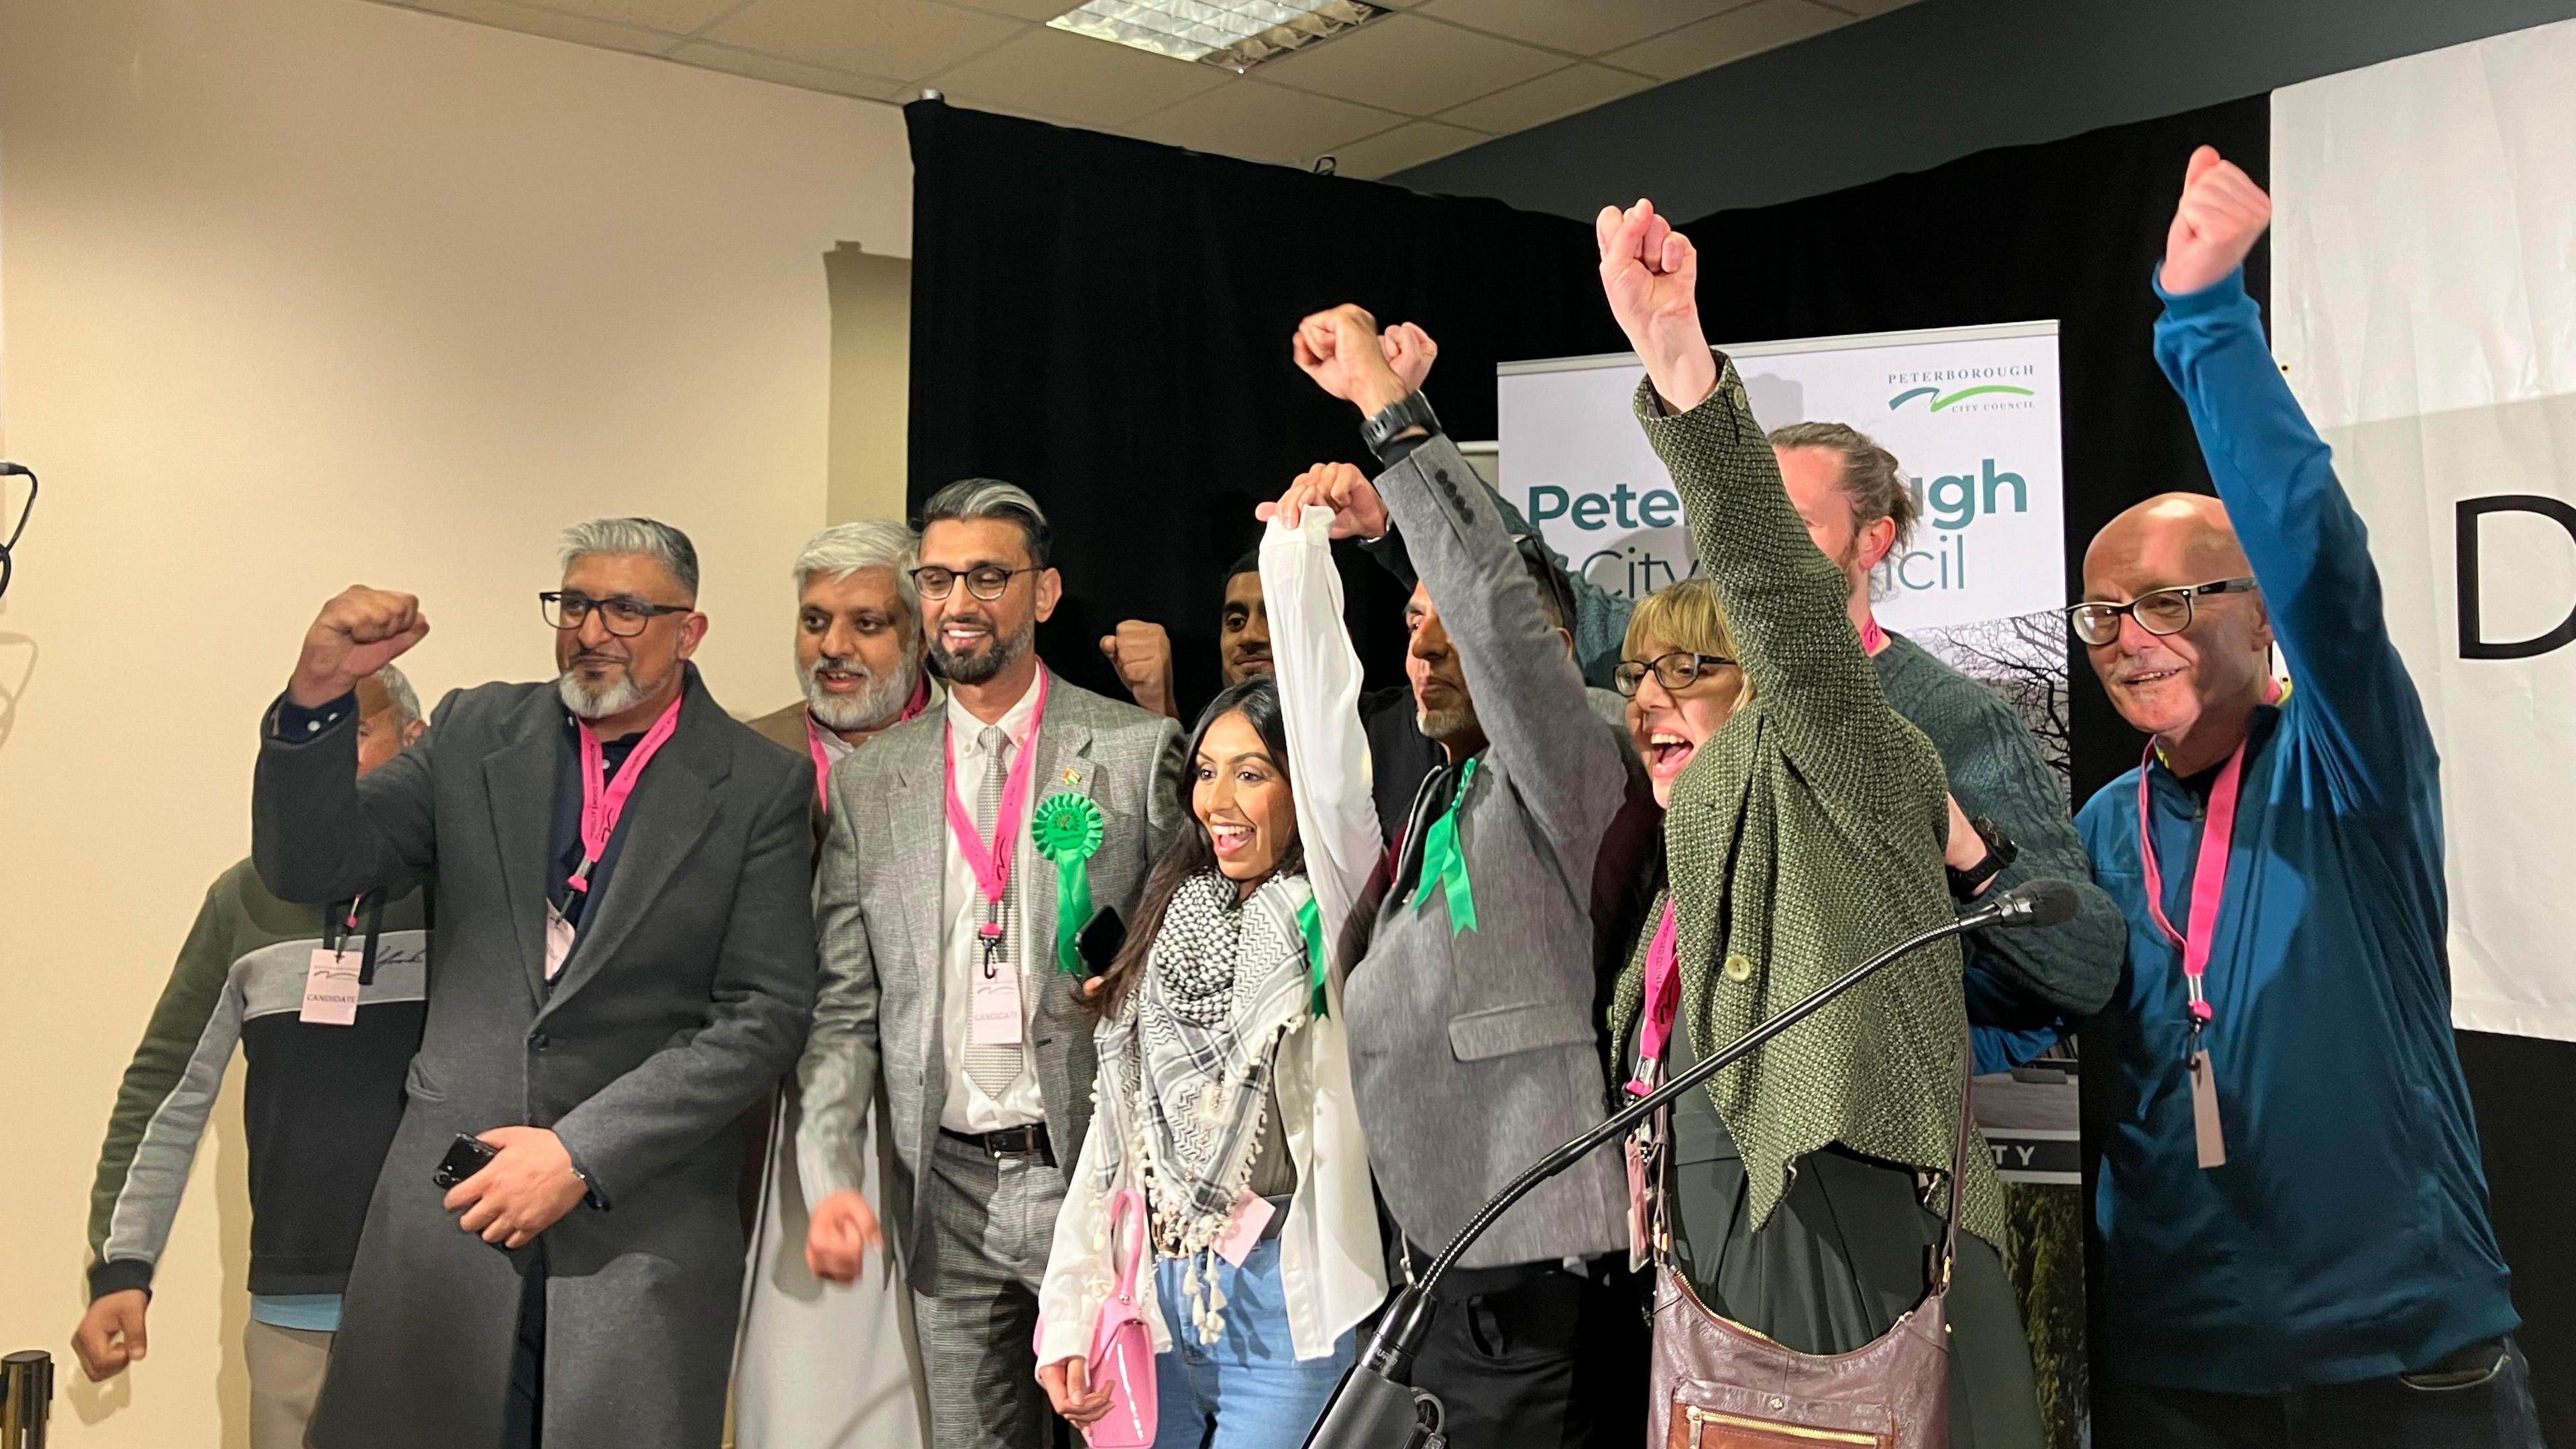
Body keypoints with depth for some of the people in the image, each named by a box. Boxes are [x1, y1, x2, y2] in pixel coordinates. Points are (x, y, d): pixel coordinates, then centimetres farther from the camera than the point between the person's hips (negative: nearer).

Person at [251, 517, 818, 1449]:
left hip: (644, 1217, -2)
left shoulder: (761, 789, -4)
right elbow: (310, 866, 3)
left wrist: (583, 1153, -13)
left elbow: (766, 1014, -8)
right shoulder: (476, 734, 6)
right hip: (453, 1193, 2)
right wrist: (319, 696, -13)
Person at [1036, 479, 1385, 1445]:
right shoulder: (1172, 926, 10)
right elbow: (1116, 1128, 11)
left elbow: (1332, 759, -23)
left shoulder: (1326, 910, -5)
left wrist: (1298, 551, -29)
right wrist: (1068, 1313, 6)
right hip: (1160, 1296, 5)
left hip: (1286, 1303, -5)